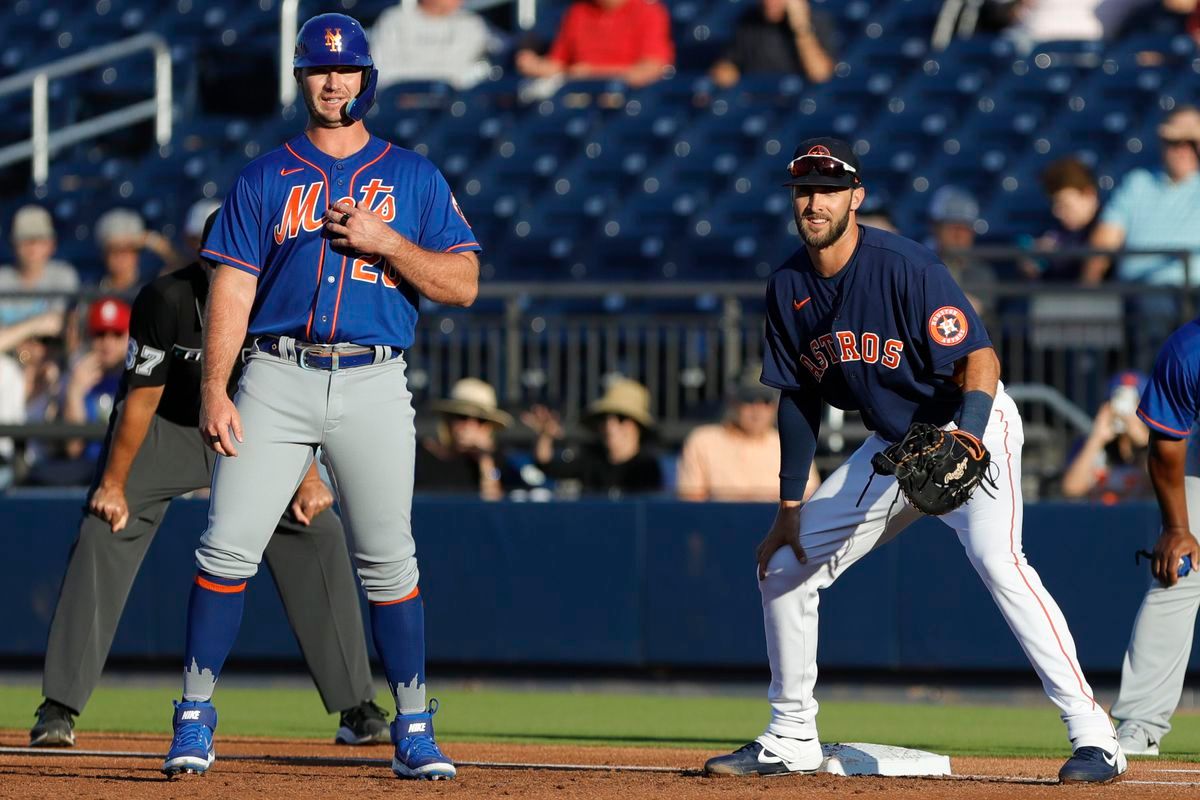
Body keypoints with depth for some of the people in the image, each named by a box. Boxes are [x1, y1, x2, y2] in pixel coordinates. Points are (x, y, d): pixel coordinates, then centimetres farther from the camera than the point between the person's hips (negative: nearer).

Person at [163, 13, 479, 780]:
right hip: (277, 379, 0)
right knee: (229, 544, -9)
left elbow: (463, 285, 5)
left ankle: (414, 729, 8)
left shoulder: (413, 177, 11)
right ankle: (196, 716, -2)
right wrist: (214, 391, -6)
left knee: (388, 559, -1)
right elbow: (232, 288, 5)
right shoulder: (264, 178, 12)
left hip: (374, 386, 0)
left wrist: (384, 241, -9)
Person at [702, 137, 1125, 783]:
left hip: (971, 423, -7)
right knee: (784, 567, 5)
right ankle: (791, 740, 21)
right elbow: (799, 398, 7)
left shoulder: (905, 267, -23)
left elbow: (979, 356, -27)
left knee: (995, 557, -31)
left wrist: (967, 434, -46)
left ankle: (1093, 737, -31)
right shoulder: (788, 288, -2)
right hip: (891, 444, 7)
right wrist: (790, 507, 5)